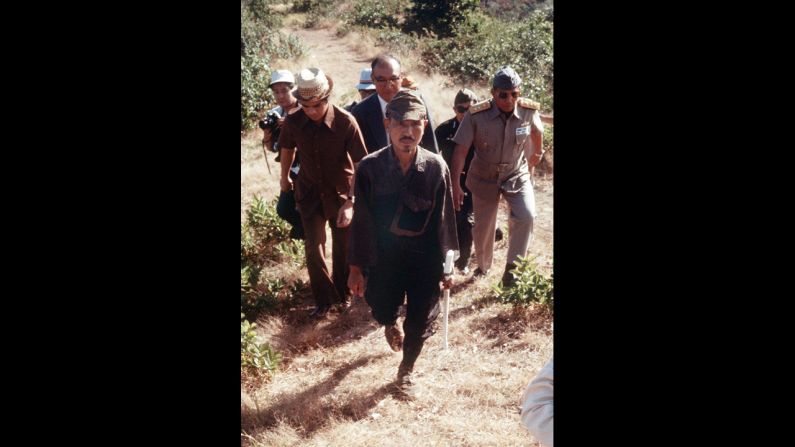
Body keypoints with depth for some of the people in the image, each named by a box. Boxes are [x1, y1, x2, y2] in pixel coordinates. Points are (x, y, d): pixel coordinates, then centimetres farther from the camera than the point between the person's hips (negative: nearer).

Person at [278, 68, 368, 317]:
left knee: (342, 249, 12)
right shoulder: (293, 122, -15)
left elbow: (361, 165, -20)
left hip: (341, 193, -1)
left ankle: (343, 293, 36)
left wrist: (350, 203, -25)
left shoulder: (346, 122, -24)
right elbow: (288, 149, 7)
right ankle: (323, 298, 20)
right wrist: (285, 178, 21)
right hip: (309, 193, 2)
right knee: (313, 249, 0)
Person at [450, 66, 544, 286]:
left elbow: (537, 132, 6)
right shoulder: (476, 115, -23)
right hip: (484, 179, 0)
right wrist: (455, 184, -20)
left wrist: (537, 152, 23)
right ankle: (483, 266, 41)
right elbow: (461, 150, -18)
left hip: (517, 176, 1)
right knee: (482, 227, 12)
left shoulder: (529, 111, -17)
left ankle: (511, 268, -8)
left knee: (526, 216, -23)